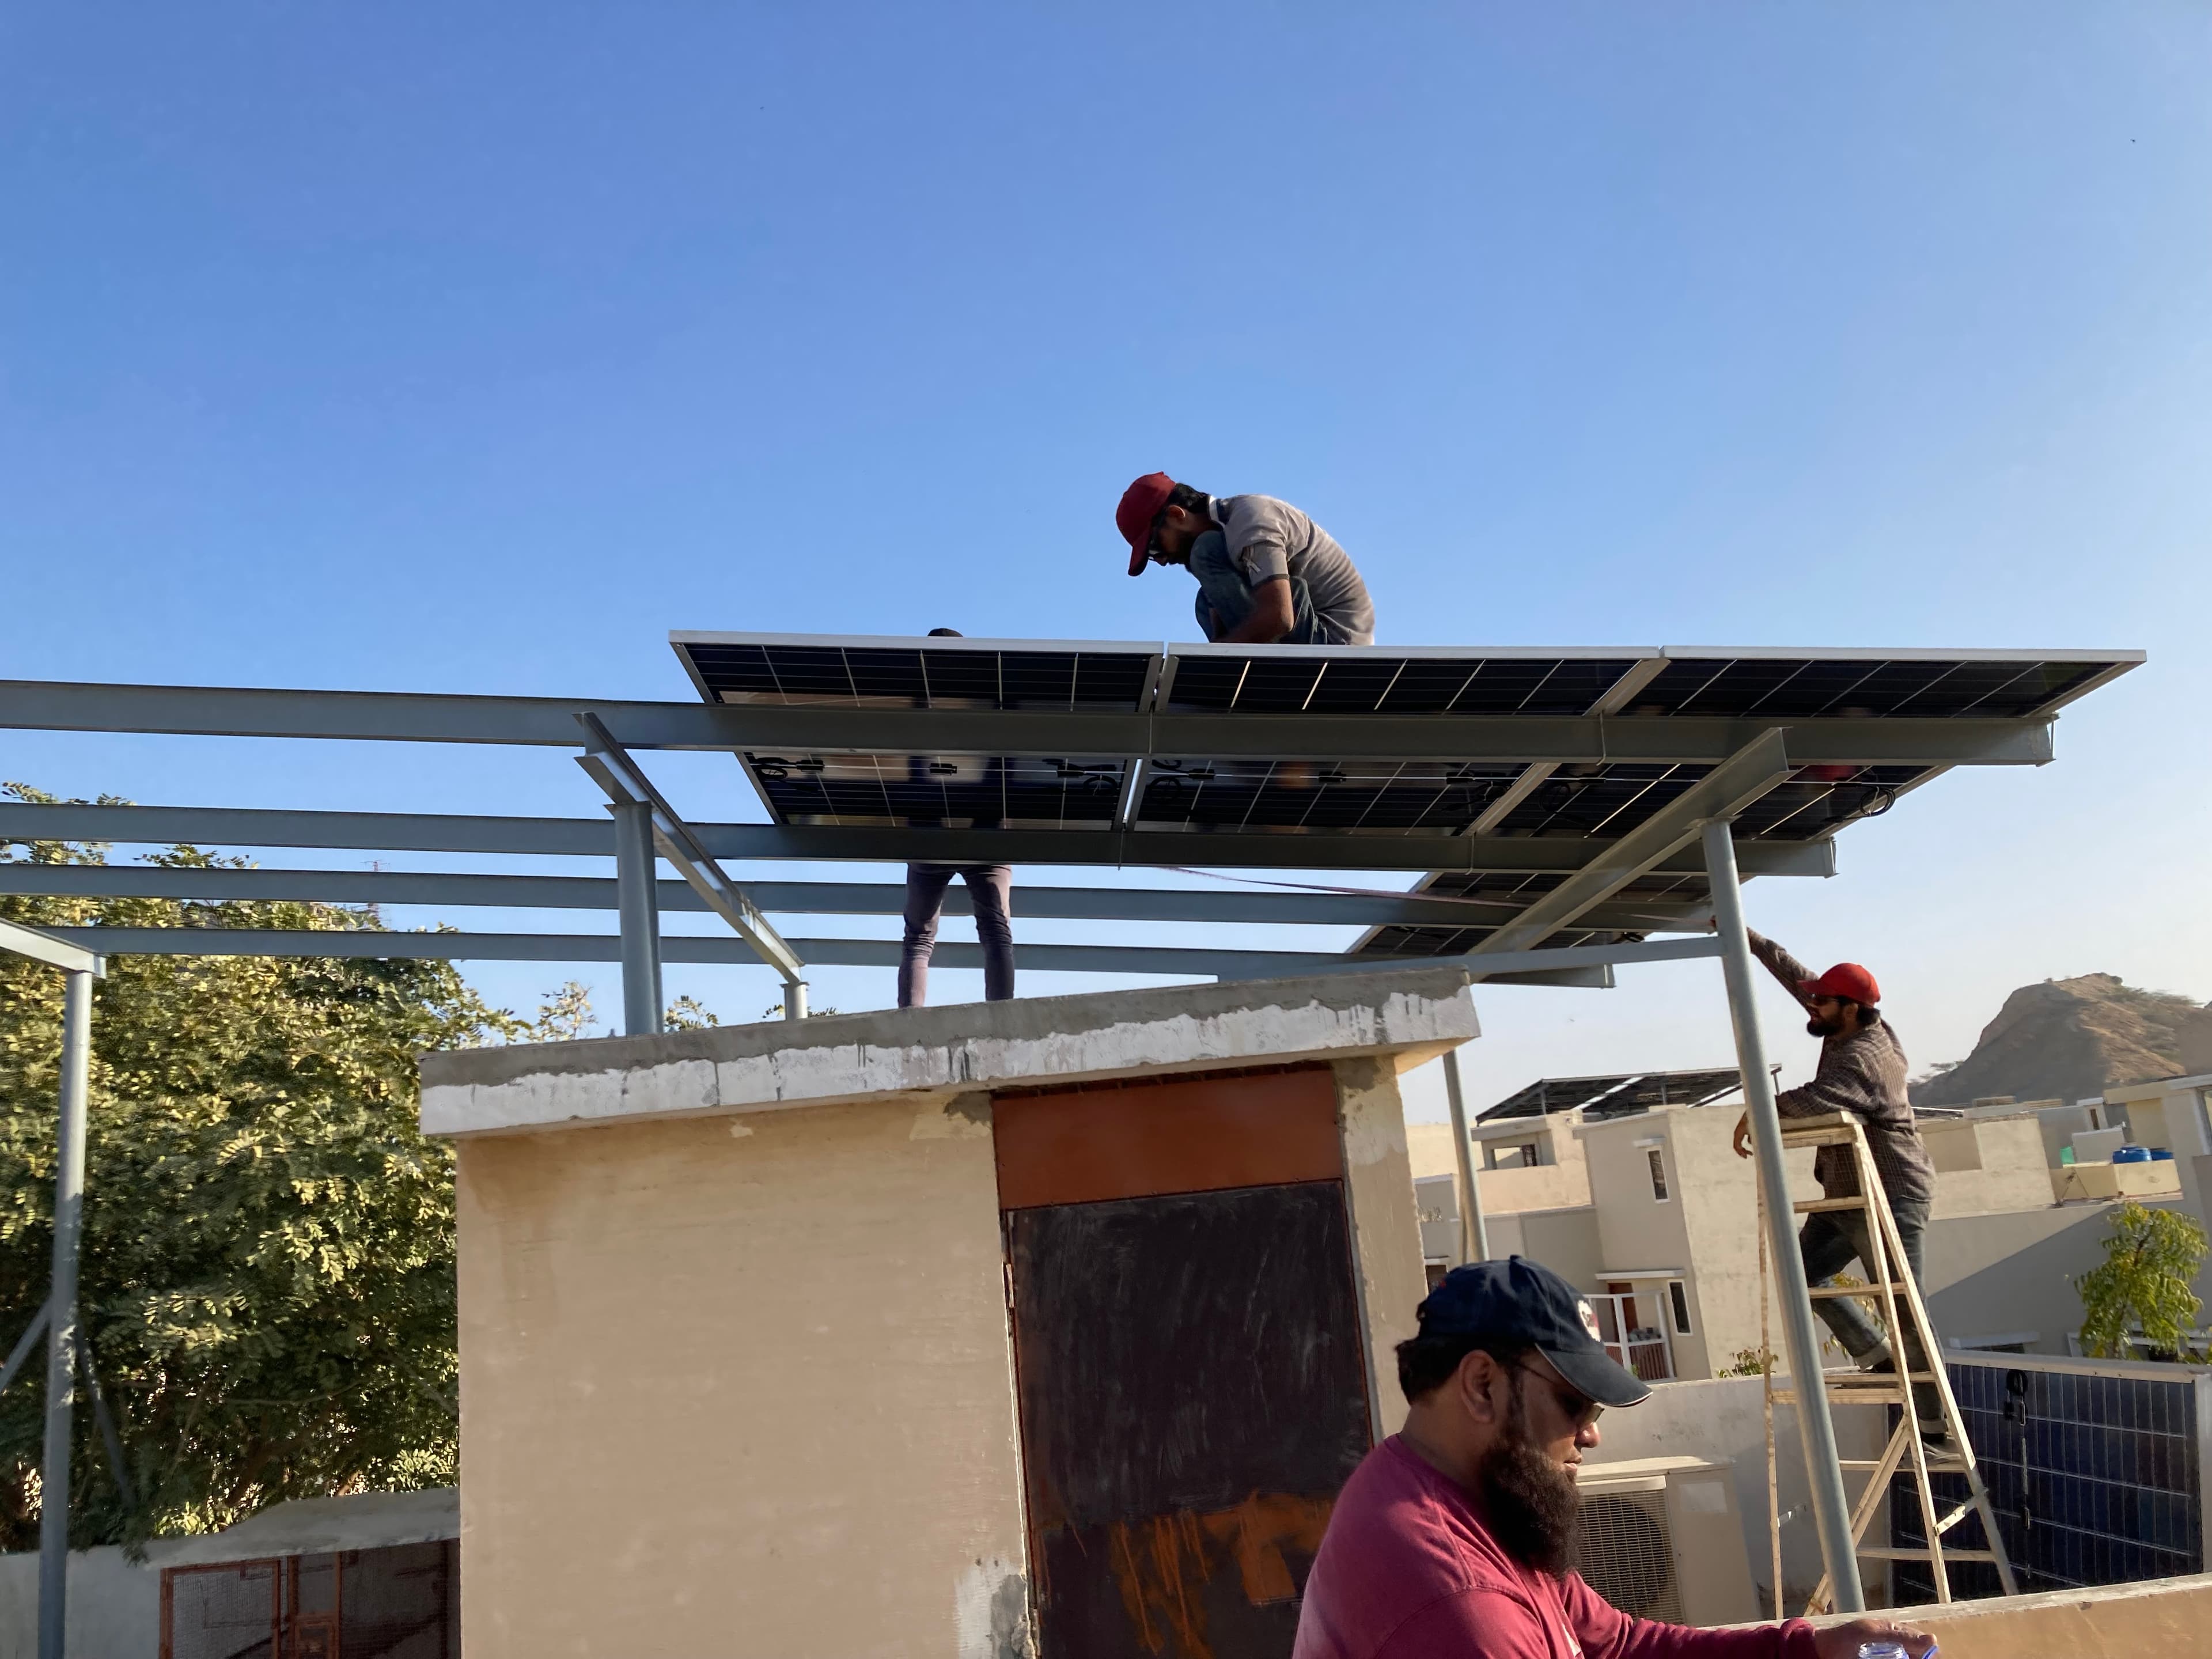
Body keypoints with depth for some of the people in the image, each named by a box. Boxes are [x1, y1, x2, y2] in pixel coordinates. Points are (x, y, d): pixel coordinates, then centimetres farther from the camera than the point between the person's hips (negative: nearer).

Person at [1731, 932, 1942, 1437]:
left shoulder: (1862, 1058, -24)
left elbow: (1815, 1099, -42)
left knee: (1903, 1310, -8)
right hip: (1847, 1194, 10)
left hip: (1888, 1199, -10)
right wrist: (1747, 937, 12)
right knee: (1801, 1274, 8)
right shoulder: (1853, 1029, 4)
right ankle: (1880, 1359, 14)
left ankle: (1934, 1424, -3)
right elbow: (1796, 975, 12)